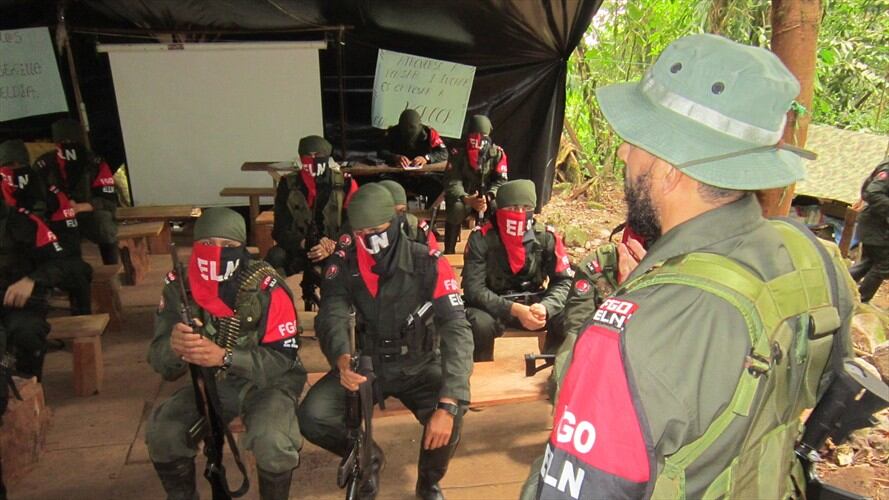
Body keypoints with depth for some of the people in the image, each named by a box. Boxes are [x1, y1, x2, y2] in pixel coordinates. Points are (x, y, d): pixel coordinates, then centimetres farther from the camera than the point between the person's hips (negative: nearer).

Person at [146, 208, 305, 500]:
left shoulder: (266, 288, -23)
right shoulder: (179, 286, -11)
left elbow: (284, 358, -22)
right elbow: (160, 363, -10)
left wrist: (224, 356, -37)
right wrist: (174, 346, -35)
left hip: (267, 381, -4)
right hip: (211, 382, 4)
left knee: (272, 442, -29)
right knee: (161, 434, -15)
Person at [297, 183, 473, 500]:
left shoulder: (428, 265, -21)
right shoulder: (345, 263, -12)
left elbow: (457, 331, -27)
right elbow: (332, 317, -19)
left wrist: (448, 404, -38)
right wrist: (341, 359, -44)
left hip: (419, 366, -2)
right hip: (367, 363, 2)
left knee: (448, 417, -30)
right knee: (312, 417, -20)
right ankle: (368, 460, 15)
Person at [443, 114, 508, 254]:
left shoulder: (497, 153, -8)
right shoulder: (458, 154, -13)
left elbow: (500, 181, -11)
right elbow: (452, 182, -20)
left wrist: (487, 197, -32)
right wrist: (467, 199, -39)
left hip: (486, 196, 1)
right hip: (462, 195, -1)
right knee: (457, 209, -34)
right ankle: (449, 251, -19)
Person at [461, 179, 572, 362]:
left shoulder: (546, 237, -8)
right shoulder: (481, 238, -16)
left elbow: (563, 281, -7)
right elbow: (473, 288, -21)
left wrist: (545, 307, -29)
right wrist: (515, 310, -33)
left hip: (534, 303, 3)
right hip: (494, 306, -2)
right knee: (479, 323, -34)